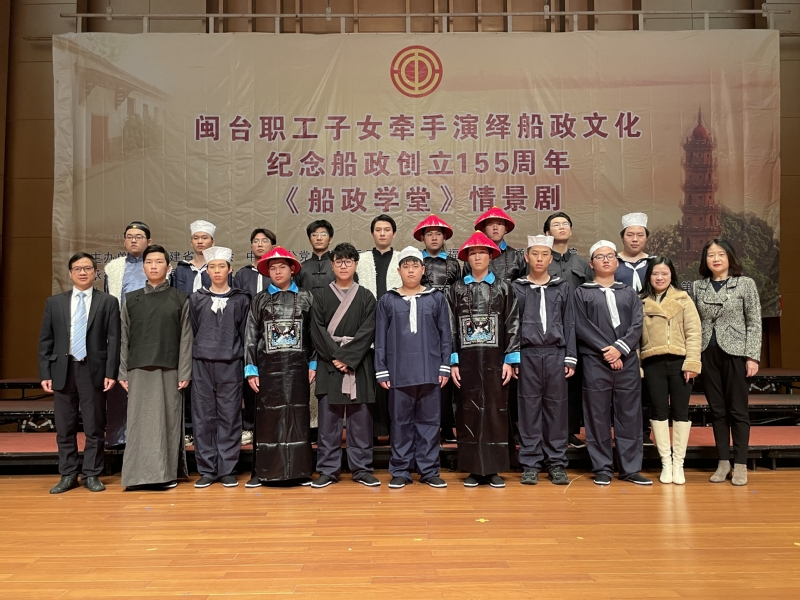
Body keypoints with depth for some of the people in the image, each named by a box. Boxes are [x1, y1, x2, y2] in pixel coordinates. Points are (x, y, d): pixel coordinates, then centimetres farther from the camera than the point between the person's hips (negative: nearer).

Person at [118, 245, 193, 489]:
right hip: (139, 370, 2)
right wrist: (123, 373, 3)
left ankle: (168, 472, 9)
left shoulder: (180, 299, 4)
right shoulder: (131, 299, 10)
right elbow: (124, 339, 9)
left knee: (168, 420, 1)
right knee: (141, 421, 1)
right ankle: (141, 472, 7)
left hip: (169, 370, -1)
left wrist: (185, 373, -6)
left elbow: (186, 338, 1)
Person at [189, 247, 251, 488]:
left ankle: (228, 469, 11)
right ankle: (207, 469, 13)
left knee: (230, 416, 2)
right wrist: (187, 367, 5)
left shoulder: (241, 299, 5)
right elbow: (191, 333, 9)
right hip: (202, 364, 1)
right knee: (204, 417, 4)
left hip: (231, 364, -1)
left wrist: (248, 367, 1)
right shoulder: (196, 299, 8)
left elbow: (245, 334, 5)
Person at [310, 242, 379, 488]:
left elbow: (367, 331, -2)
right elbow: (318, 330, 1)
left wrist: (346, 356, -12)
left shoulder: (366, 297, 8)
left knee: (361, 418, 2)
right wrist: (335, 357, -10)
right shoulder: (321, 296, 8)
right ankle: (328, 470, 10)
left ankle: (361, 468, 11)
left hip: (359, 365, 0)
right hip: (329, 365, 0)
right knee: (329, 418, 2)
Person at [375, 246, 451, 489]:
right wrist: (381, 371, 1)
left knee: (429, 421, 6)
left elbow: (445, 335, 7)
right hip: (399, 372, 0)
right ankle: (400, 471, 15)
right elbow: (380, 339, 6)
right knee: (401, 422, 6)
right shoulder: (387, 300, 6)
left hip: (430, 371, 0)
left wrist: (445, 367, 1)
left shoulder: (436, 298, 6)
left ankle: (429, 470, 15)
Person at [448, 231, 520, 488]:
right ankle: (474, 469, 12)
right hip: (466, 359, 1)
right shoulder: (457, 289, 6)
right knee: (469, 412, 3)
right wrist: (452, 362, -3)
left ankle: (494, 469, 11)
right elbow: (450, 327, 3)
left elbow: (512, 325, 2)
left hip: (495, 359, 0)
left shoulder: (503, 288, 6)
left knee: (496, 411, 2)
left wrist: (509, 360, -5)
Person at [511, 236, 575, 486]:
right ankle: (530, 464, 9)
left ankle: (556, 463, 12)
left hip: (556, 354, 1)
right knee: (529, 407, 2)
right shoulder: (516, 288, 6)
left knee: (556, 407, 3)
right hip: (527, 354, -1)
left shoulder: (562, 287, 10)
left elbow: (569, 324, 9)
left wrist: (570, 358, 2)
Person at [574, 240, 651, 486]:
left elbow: (637, 326, 4)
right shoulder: (582, 293, 8)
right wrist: (606, 350, -12)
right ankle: (602, 468, 8)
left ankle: (630, 468, 10)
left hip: (628, 362, 2)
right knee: (598, 417, 0)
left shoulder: (629, 293, 16)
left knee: (629, 416, 3)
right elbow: (581, 327, -3)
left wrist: (620, 348, -12)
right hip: (595, 362, -2)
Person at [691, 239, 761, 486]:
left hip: (736, 353, -3)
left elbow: (754, 323, -2)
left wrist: (752, 356, -8)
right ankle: (723, 462, 16)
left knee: (737, 410, 2)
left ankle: (740, 464, 11)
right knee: (718, 410, 8)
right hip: (708, 354, 3)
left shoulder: (746, 284, 1)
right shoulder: (698, 286, 8)